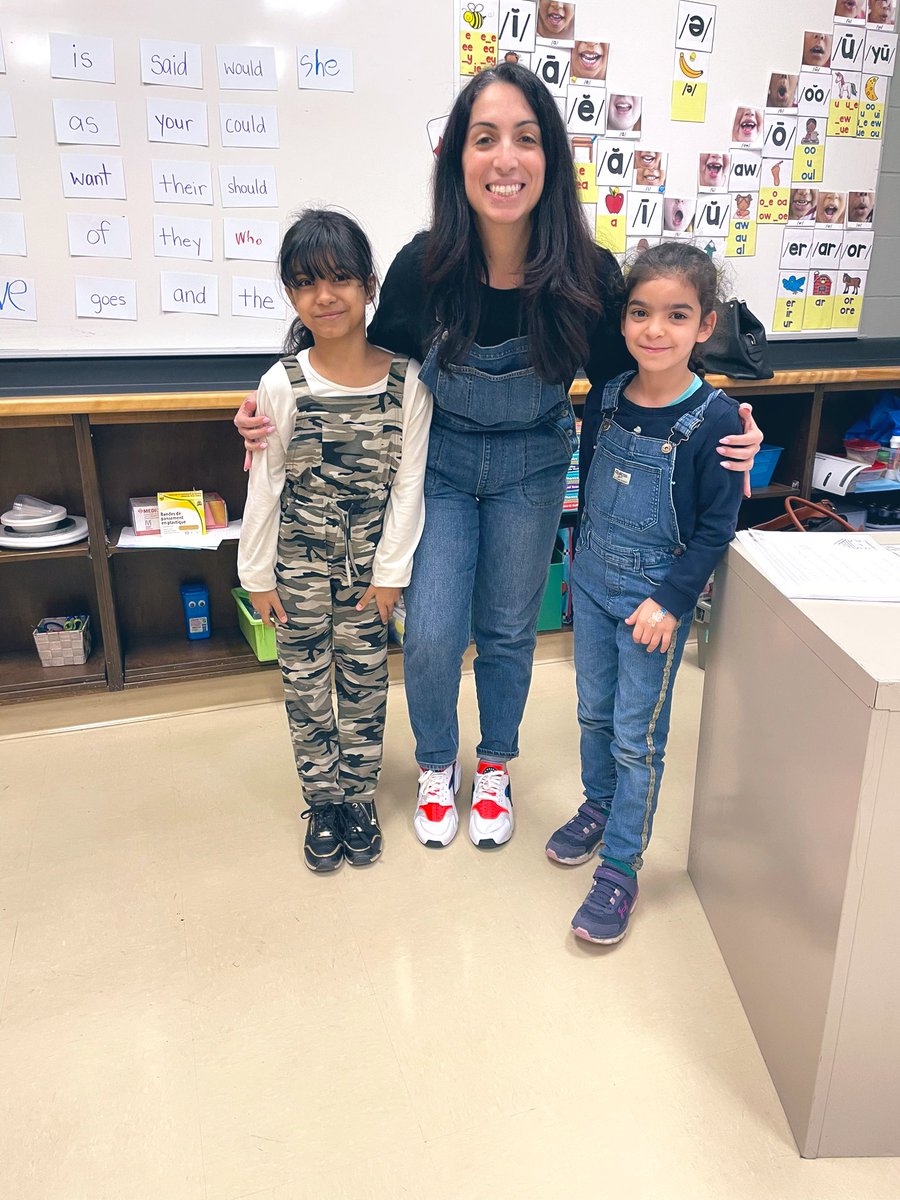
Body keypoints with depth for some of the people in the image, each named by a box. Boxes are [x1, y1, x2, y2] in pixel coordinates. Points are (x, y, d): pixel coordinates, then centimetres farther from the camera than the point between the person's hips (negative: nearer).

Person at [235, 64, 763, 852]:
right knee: (431, 636, -1)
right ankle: (436, 766, 30)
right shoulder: (424, 265, -19)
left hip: (531, 471, 1)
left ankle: (495, 768, 39)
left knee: (508, 631, 13)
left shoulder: (588, 275, -19)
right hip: (439, 464, 0)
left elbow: (623, 385, -5)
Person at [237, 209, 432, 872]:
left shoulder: (406, 380, -10)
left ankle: (359, 794, 34)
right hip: (298, 562, 0)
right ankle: (323, 801, 31)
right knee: (305, 683, 11)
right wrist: (258, 575, -1)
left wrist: (390, 571, -4)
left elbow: (408, 483, -6)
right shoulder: (283, 384, -11)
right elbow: (264, 486, -5)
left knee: (366, 680, 13)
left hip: (368, 562, 0)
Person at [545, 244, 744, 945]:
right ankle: (599, 809, 42)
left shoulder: (715, 419, -17)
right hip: (593, 584, 5)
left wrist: (670, 602, -18)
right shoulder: (609, 396, -1)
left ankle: (621, 866, 19)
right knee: (594, 713, 19)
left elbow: (716, 527, -14)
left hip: (655, 599, -5)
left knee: (638, 736, 4)